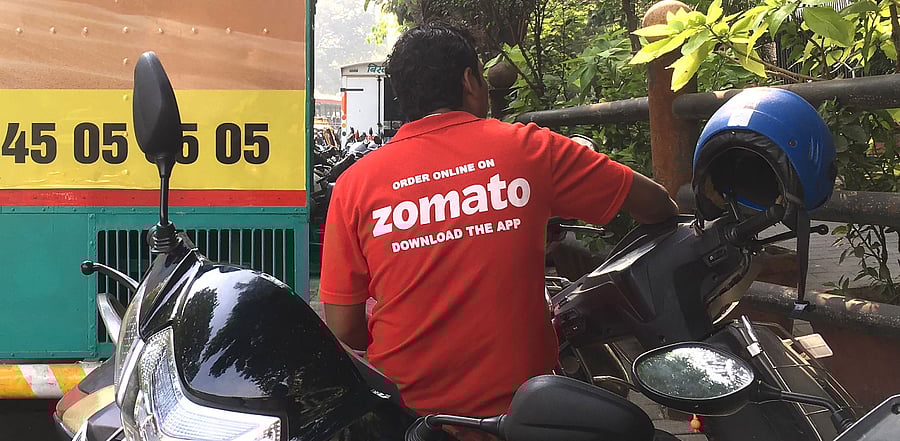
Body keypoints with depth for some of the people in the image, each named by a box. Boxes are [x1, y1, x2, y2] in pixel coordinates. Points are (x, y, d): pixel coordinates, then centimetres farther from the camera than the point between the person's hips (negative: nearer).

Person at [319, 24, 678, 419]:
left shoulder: (354, 184, -5)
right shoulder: (530, 149, -5)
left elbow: (343, 328, -4)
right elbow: (653, 204, 5)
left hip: (405, 411, 2)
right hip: (518, 404, -1)